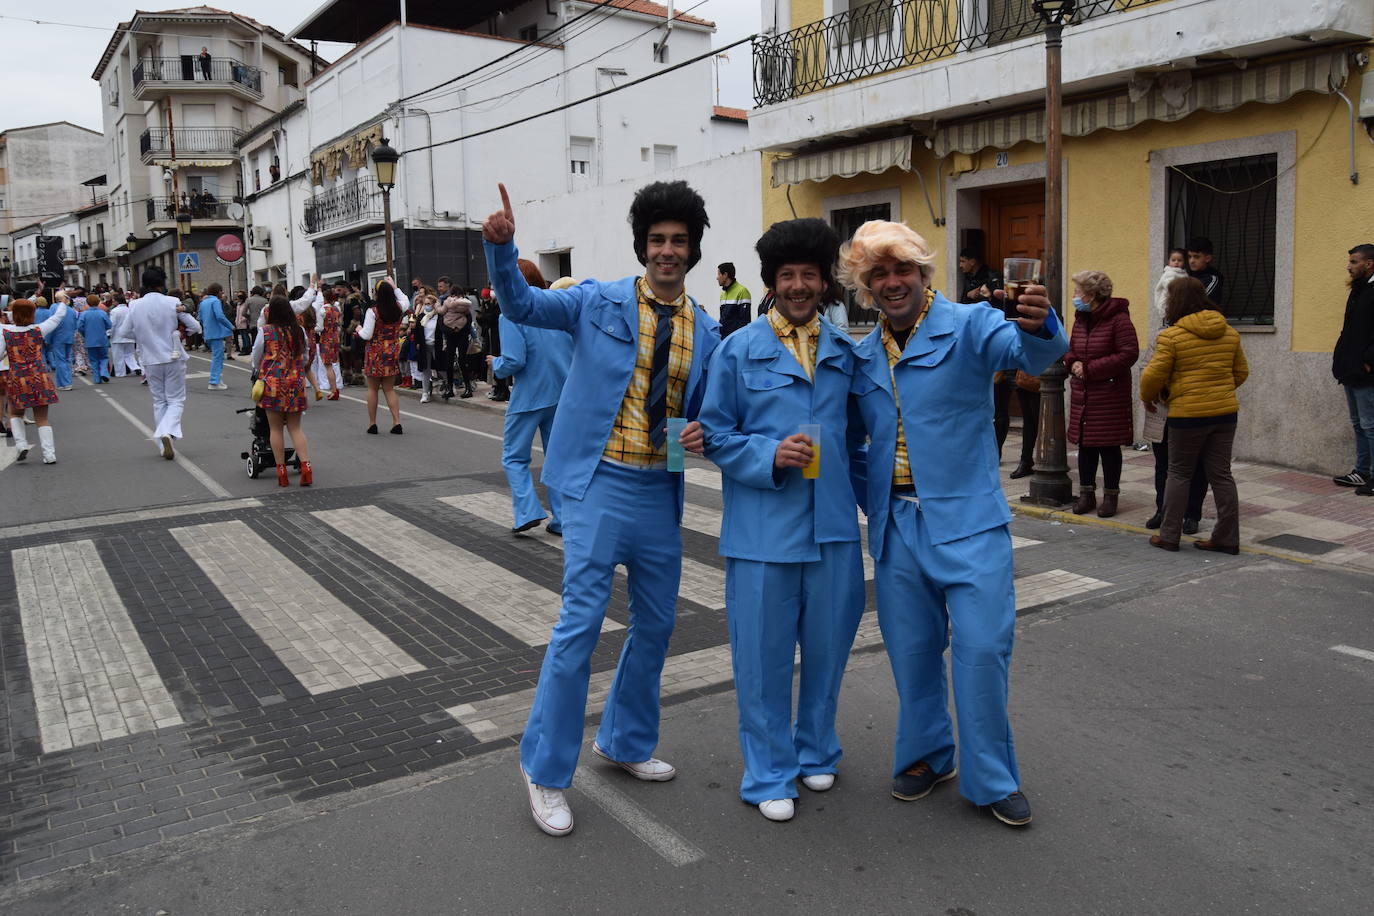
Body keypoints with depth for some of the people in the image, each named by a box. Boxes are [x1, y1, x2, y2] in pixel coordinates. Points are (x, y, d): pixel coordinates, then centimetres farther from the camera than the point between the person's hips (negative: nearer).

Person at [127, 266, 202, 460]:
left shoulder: (134, 306, -3)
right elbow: (196, 327, -4)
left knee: (159, 402, 15)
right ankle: (167, 432, -20)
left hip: (151, 361, 3)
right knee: (176, 400, 5)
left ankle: (163, 445, 16)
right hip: (173, 358, -3)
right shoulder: (173, 303, -10)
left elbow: (130, 333, 7)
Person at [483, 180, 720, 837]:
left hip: (660, 489, 5)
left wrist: (700, 434, -5)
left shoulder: (705, 332, 9)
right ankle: (545, 769, 11)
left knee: (655, 623, 14)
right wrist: (500, 247, -26)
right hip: (600, 482, -5)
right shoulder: (600, 303, -2)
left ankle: (624, 742, 37)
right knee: (581, 620, -7)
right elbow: (521, 305, -9)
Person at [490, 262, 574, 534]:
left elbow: (513, 361, -18)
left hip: (529, 397, -5)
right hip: (563, 396, 5)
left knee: (514, 457, 10)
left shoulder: (512, 315, -12)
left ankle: (528, 511, -3)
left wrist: (495, 364, 2)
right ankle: (562, 520, 12)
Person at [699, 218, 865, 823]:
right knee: (764, 653, 4)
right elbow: (716, 435, -2)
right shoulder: (738, 351, -2)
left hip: (833, 523, 4)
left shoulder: (844, 351, 9)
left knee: (829, 643, 14)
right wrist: (770, 456, -16)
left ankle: (815, 752, 36)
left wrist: (837, 469, 9)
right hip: (763, 527, -3)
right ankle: (770, 774, 21)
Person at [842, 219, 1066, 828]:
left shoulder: (968, 327, -7)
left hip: (967, 521, -4)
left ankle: (991, 778, 15)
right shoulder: (862, 356, 9)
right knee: (911, 648, 12)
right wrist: (870, 502, 10)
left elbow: (1029, 353, -26)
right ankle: (926, 755, 32)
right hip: (895, 523, 4)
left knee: (983, 647, -5)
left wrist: (1037, 327, -49)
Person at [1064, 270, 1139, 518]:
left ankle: (1110, 496, 14)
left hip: (1111, 394, -6)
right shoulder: (1080, 319, 10)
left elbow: (1129, 354, -17)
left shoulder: (1119, 319, -12)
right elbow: (1071, 348, 21)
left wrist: (1089, 368, -19)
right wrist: (1072, 362, -3)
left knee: (1109, 446, 2)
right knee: (1085, 445, 11)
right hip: (1082, 394, 7)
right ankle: (1086, 494, 21)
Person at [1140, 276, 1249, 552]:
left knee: (1179, 473, 7)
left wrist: (1147, 397, 9)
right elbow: (1241, 372, 16)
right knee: (1221, 474, 10)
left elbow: (1154, 375, -10)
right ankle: (1227, 539, 13)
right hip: (1225, 411, 5)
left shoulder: (1171, 335, -11)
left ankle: (1169, 535, 12)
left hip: (1188, 414, -5)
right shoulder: (1229, 332, 8)